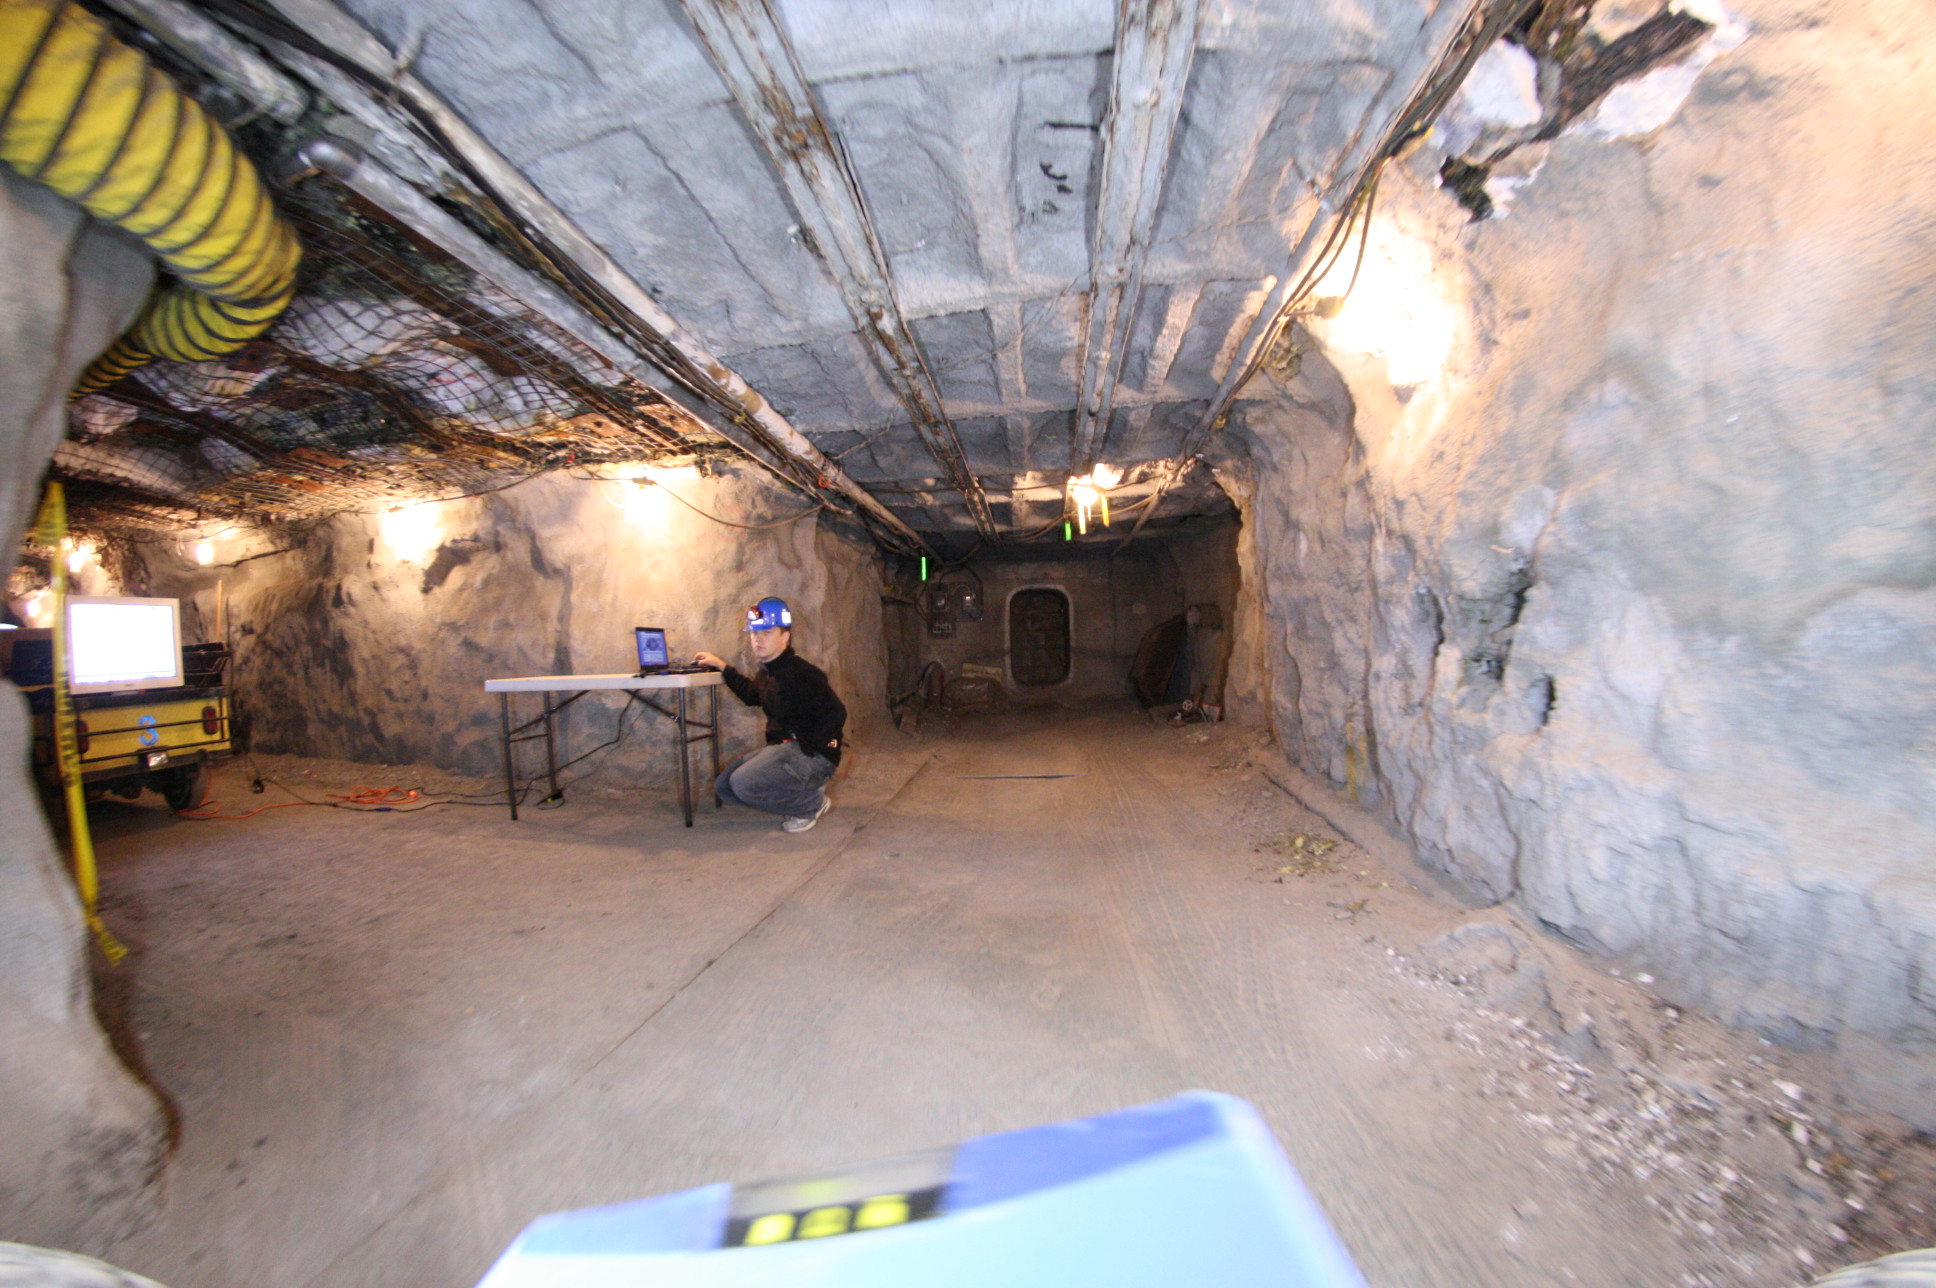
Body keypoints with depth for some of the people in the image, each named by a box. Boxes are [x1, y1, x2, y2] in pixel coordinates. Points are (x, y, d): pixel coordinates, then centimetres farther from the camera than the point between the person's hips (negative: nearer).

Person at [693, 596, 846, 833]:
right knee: (724, 787, 8)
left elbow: (835, 714, -25)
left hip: (813, 755, -10)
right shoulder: (766, 672, 9)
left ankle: (812, 803, -2)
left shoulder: (800, 674, -20)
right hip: (781, 748, 10)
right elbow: (751, 694, 32)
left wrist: (806, 749, -20)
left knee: (743, 783, -24)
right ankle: (804, 790, 13)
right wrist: (723, 667, 25)